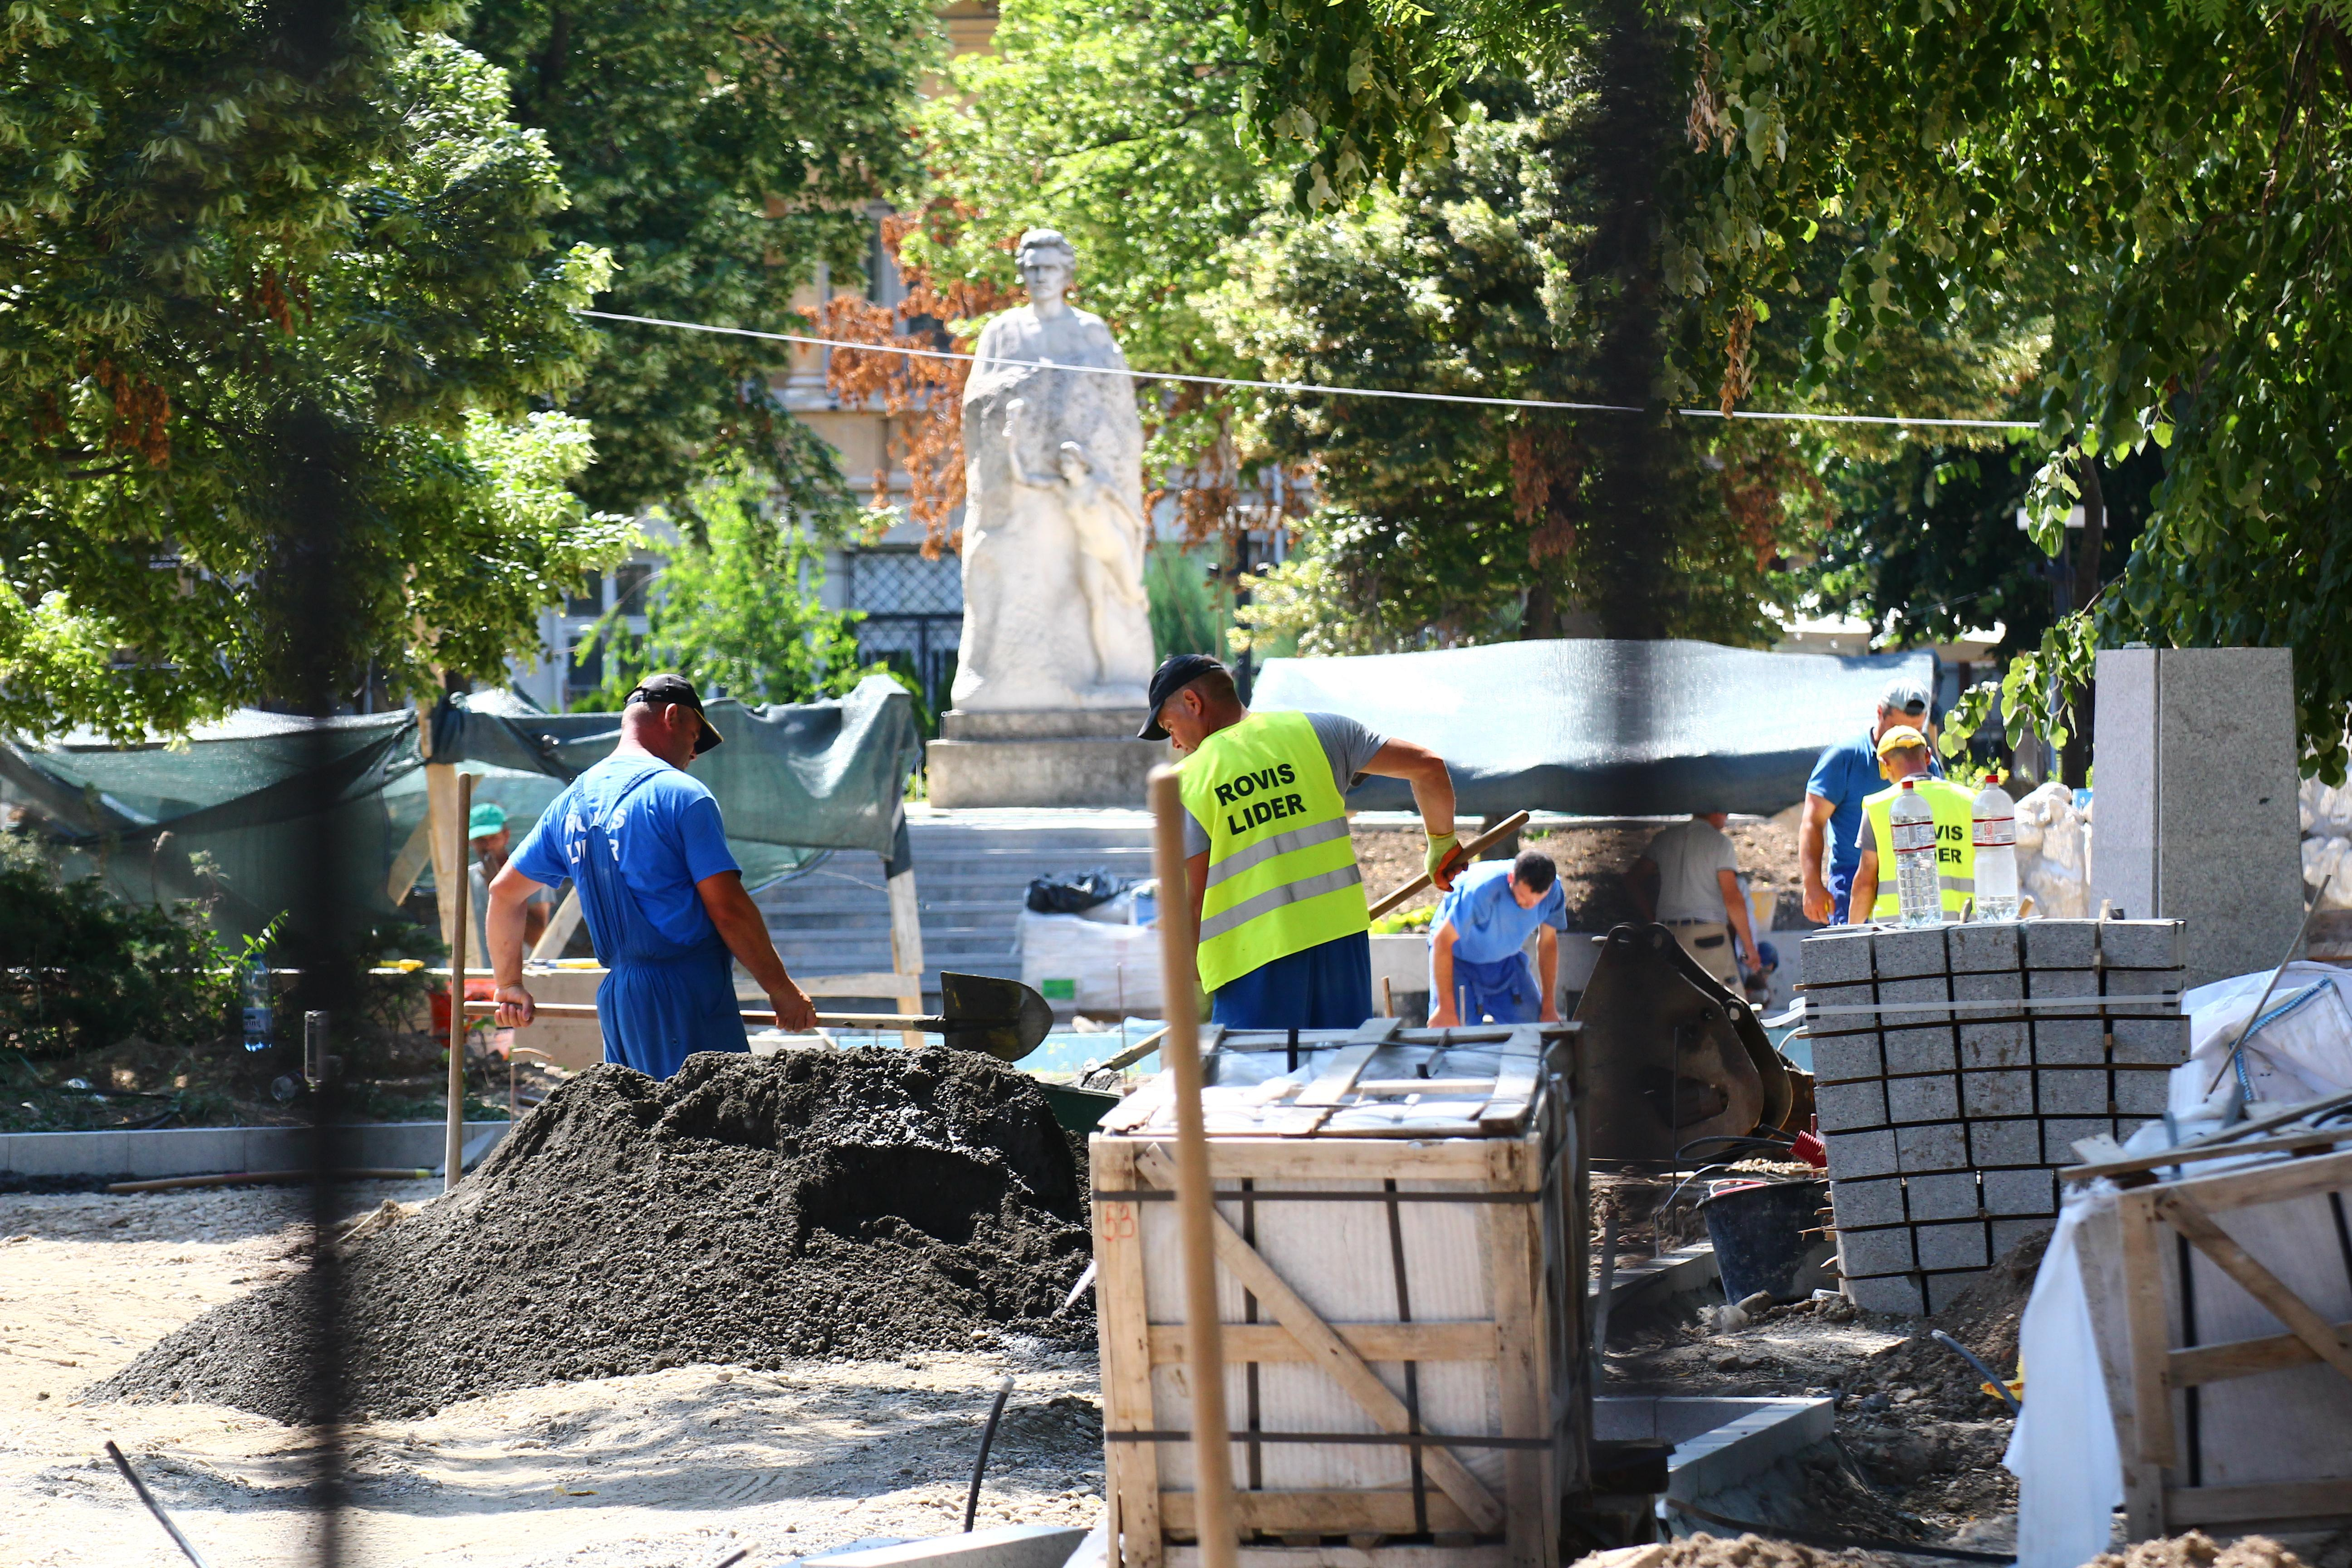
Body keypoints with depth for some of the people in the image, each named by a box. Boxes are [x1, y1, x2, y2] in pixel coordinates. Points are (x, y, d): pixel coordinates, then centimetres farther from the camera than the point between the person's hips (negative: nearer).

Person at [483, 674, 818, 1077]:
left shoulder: (571, 802, 15)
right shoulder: (680, 794, -8)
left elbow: (504, 891, 22)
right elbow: (728, 909, -12)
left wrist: (510, 984, 32)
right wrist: (783, 992, -4)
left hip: (615, 995, 8)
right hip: (687, 995, -8)